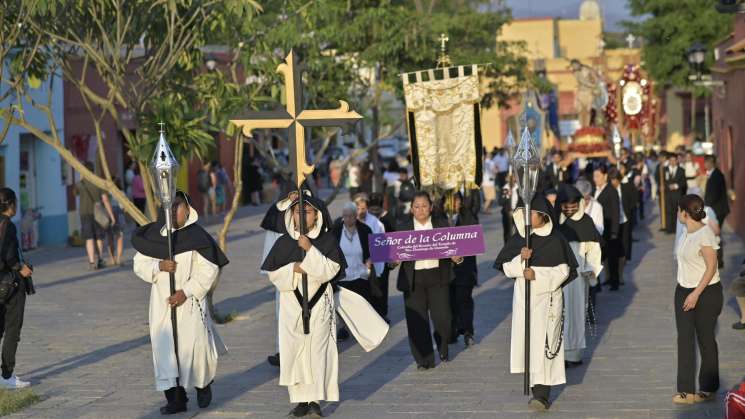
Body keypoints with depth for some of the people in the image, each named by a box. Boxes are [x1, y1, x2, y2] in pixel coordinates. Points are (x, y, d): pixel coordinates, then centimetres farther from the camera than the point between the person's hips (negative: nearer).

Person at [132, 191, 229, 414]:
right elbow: (139, 264, 6)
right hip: (161, 303, 3)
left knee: (194, 344, -3)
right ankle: (175, 398, 5)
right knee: (165, 348, -1)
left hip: (189, 302, -3)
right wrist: (158, 266, -15)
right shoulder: (152, 235, 4)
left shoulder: (197, 236, -6)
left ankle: (203, 383, 27)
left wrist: (186, 292, -14)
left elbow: (208, 270, -7)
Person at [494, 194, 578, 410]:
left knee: (544, 341, -11)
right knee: (526, 339, 8)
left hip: (548, 297, -5)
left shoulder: (555, 239, -5)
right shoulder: (518, 238, 7)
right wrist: (520, 259, -15)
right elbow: (506, 267, 5)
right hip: (523, 295, 5)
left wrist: (537, 275, -17)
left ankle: (542, 394, -14)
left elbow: (563, 270, -6)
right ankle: (535, 383, 26)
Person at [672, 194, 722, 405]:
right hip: (684, 291, 7)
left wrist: (696, 294, -21)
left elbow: (711, 267, -19)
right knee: (685, 340, 2)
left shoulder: (705, 234, -18)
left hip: (706, 292, -7)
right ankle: (686, 390, 3)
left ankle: (708, 389, 18)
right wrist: (684, 291, 15)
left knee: (706, 340, 5)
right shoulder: (686, 233, 7)